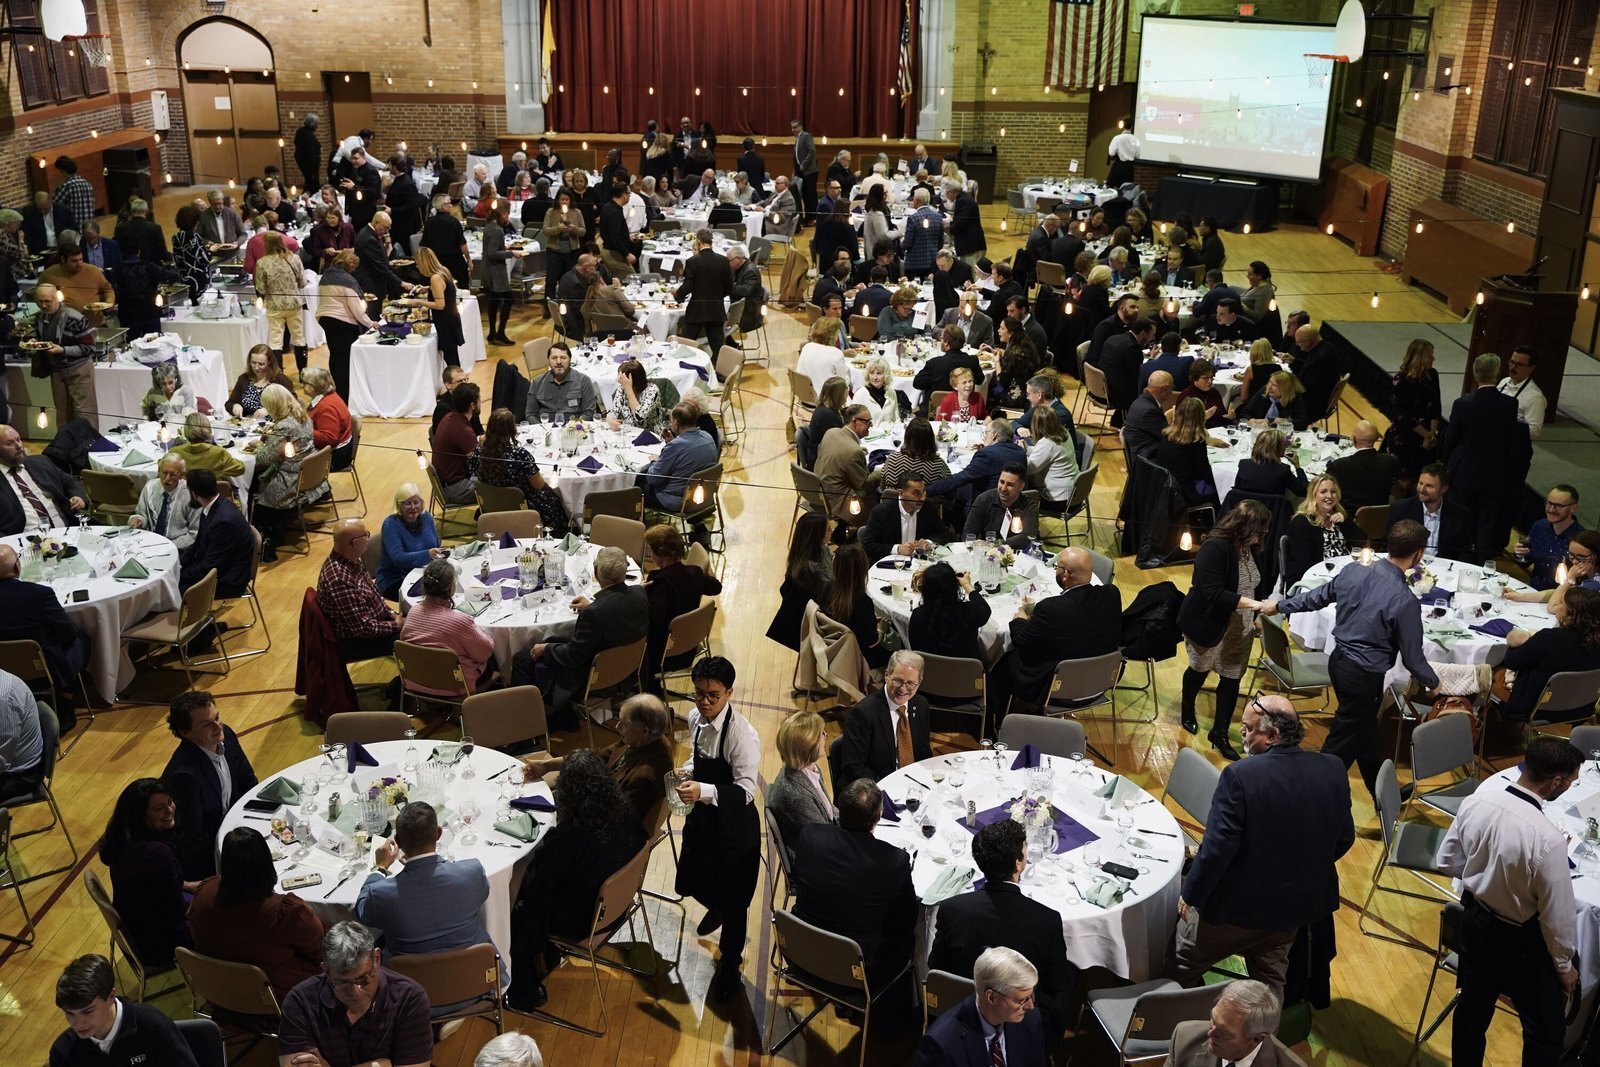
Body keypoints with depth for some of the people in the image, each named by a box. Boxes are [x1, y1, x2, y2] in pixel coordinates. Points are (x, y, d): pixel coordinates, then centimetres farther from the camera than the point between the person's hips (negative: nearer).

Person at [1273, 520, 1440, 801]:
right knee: (1340, 747, 3)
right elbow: (1412, 657, -12)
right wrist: (1433, 682, 7)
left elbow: (1318, 597, 10)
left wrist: (1281, 606, 27)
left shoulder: (1353, 572, -7)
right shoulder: (1405, 602, -24)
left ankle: (1381, 792, 43)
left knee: (1365, 731, 25)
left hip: (1338, 661, 8)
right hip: (1364, 677, -8)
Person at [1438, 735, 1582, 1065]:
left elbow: (1447, 860, 1)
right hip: (1520, 940, -6)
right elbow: (1557, 915, -20)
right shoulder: (1547, 839, -33)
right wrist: (1565, 965, -3)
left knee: (1472, 1009, 27)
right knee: (1547, 1033, 17)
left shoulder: (1478, 799, -15)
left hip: (1473, 920, 6)